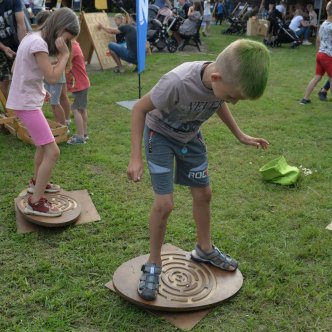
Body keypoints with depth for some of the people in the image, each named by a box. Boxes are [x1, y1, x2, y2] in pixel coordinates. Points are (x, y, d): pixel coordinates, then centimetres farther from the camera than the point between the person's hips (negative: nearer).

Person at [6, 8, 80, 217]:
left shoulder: (33, 37, 10)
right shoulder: (38, 43, -21)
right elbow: (53, 77, -21)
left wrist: (39, 90, 10)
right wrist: (64, 54, -14)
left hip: (27, 101, 10)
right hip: (27, 104, -10)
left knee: (44, 144, 25)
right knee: (52, 152, -11)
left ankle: (37, 182, 43)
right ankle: (35, 203, -4)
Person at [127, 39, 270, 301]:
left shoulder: (227, 81, -23)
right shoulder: (177, 83, -40)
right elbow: (140, 108, -24)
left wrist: (240, 135, 5)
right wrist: (136, 157, -26)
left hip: (190, 136, 6)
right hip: (160, 134, -5)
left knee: (203, 193, 13)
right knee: (164, 203, -12)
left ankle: (205, 249, 37)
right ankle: (153, 264, 11)